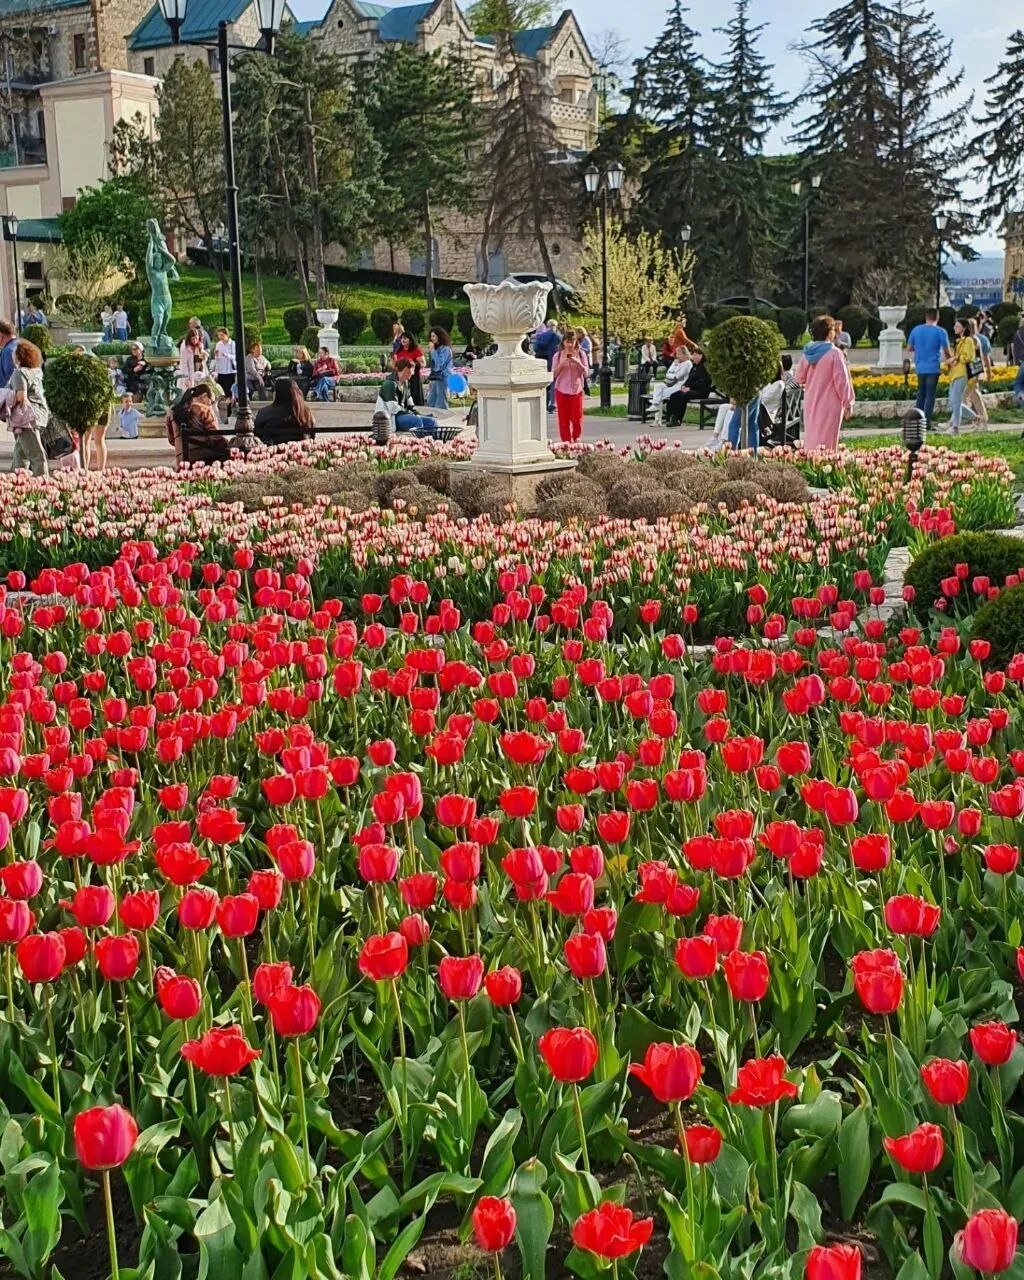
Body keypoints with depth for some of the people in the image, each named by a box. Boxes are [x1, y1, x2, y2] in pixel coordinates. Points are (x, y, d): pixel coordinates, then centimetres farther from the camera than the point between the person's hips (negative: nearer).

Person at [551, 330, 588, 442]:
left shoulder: (581, 354, 3)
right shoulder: (558, 355, 3)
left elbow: (586, 373, -2)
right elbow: (553, 374, 0)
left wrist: (577, 363, -17)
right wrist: (561, 364, -15)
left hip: (577, 390, 0)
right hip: (562, 390, 0)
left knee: (577, 417, -1)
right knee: (563, 418, 0)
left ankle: (576, 439, 18)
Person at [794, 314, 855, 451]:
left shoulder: (807, 352, 2)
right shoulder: (834, 353, -14)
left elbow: (799, 378, 10)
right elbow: (842, 380, -13)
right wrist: (848, 404, -6)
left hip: (811, 403, 6)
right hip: (830, 404, -6)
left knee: (811, 438, 14)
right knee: (826, 440, -3)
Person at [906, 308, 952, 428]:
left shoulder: (916, 330, 4)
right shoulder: (940, 332, -8)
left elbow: (909, 348, 12)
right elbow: (946, 352, -6)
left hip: (920, 368, 4)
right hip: (933, 368, -4)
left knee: (921, 395, 14)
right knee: (930, 396, -1)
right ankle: (927, 423, -3)